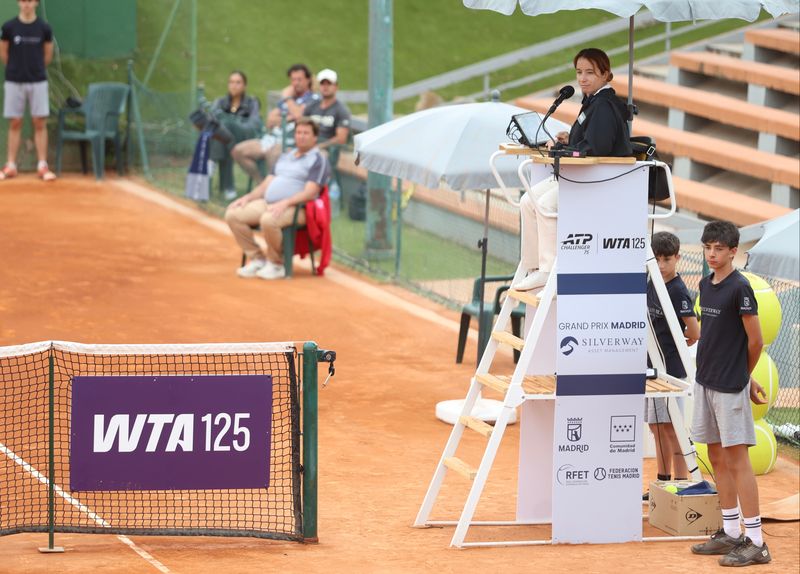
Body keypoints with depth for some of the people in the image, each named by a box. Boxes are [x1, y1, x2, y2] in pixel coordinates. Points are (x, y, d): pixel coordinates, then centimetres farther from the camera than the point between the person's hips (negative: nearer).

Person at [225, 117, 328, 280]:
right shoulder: (285, 157, 26)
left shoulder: (318, 160, 1)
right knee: (233, 214, -9)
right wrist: (247, 197, 9)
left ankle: (276, 265, -16)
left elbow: (310, 193, -11)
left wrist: (285, 203, -24)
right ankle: (257, 259, -2)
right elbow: (267, 183, 25)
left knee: (268, 220, -38)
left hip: (295, 207, -8)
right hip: (267, 203, 8)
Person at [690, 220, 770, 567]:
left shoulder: (739, 288, -13)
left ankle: (755, 542, -6)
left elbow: (755, 340, -9)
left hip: (730, 386, -8)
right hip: (705, 382, 8)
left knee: (737, 460, -8)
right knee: (717, 458, 12)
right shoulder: (706, 285, 11)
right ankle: (730, 534, 20)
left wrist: (743, 376, 4)